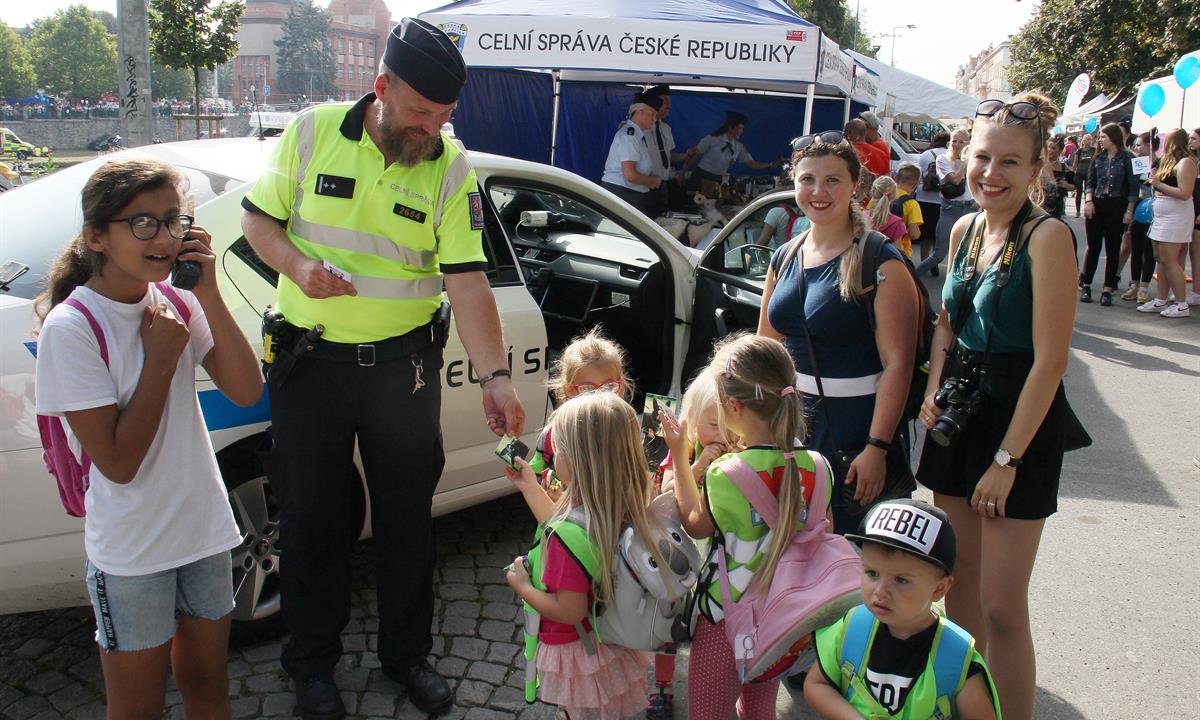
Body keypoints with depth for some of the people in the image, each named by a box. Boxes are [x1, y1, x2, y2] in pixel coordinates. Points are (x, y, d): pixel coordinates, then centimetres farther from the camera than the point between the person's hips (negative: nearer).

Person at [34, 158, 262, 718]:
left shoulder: (175, 302, -3)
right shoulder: (71, 328, -19)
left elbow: (246, 392, -11)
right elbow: (118, 463, -20)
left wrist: (208, 294, -17)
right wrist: (161, 358, -19)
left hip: (204, 528, 5)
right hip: (131, 551, -4)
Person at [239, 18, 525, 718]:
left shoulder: (452, 169, -6)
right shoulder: (314, 131, -4)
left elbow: (468, 280, -13)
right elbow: (258, 219, 5)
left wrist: (496, 377, -23)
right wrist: (297, 265, -17)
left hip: (403, 363, 0)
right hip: (310, 360, 0)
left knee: (408, 512, 11)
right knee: (313, 515, 11)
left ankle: (408, 652, 34)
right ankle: (313, 661, 33)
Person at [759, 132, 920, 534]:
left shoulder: (880, 262, -10)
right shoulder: (784, 259, 8)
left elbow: (898, 363, -15)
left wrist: (877, 448, -20)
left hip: (855, 424, -5)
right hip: (793, 419, 6)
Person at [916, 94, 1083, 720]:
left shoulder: (1047, 238, -16)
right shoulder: (965, 229, 6)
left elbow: (1049, 361, -18)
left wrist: (1007, 459, -18)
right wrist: (932, 393, 1)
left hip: (1019, 423, -7)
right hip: (959, 416, 7)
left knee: (1002, 606, -2)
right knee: (958, 579, 17)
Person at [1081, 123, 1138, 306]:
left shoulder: (1127, 158, -3)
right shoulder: (1097, 159, 8)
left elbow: (1133, 186, -4)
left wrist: (1129, 211, -8)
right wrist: (1088, 200, -7)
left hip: (1117, 206, -3)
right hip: (1096, 205, 3)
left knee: (1112, 249, 2)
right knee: (1093, 247, 4)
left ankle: (1108, 289, 7)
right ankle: (1085, 286, 11)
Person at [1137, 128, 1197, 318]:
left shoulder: (1185, 163, -12)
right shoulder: (1168, 161, 17)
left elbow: (1184, 193, -20)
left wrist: (1159, 184, -14)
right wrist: (1154, 180, 3)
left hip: (1176, 218, -9)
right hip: (1162, 217, 9)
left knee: (1169, 260, -9)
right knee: (1161, 260, 9)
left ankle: (1182, 305, -4)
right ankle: (1161, 301, 14)